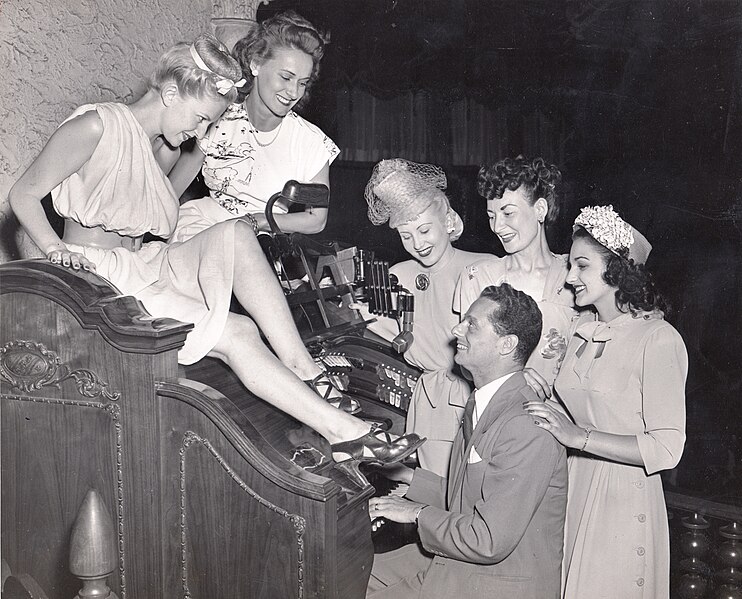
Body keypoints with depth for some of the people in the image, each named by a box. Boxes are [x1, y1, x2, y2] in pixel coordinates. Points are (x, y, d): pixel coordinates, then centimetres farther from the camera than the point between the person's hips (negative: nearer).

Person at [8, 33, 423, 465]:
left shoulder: (161, 144, 12)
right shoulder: (97, 126, -12)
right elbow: (25, 193, -9)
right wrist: (55, 248, -19)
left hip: (146, 264, 8)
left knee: (236, 234, -21)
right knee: (235, 333, -25)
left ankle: (302, 366, -28)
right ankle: (342, 430, -28)